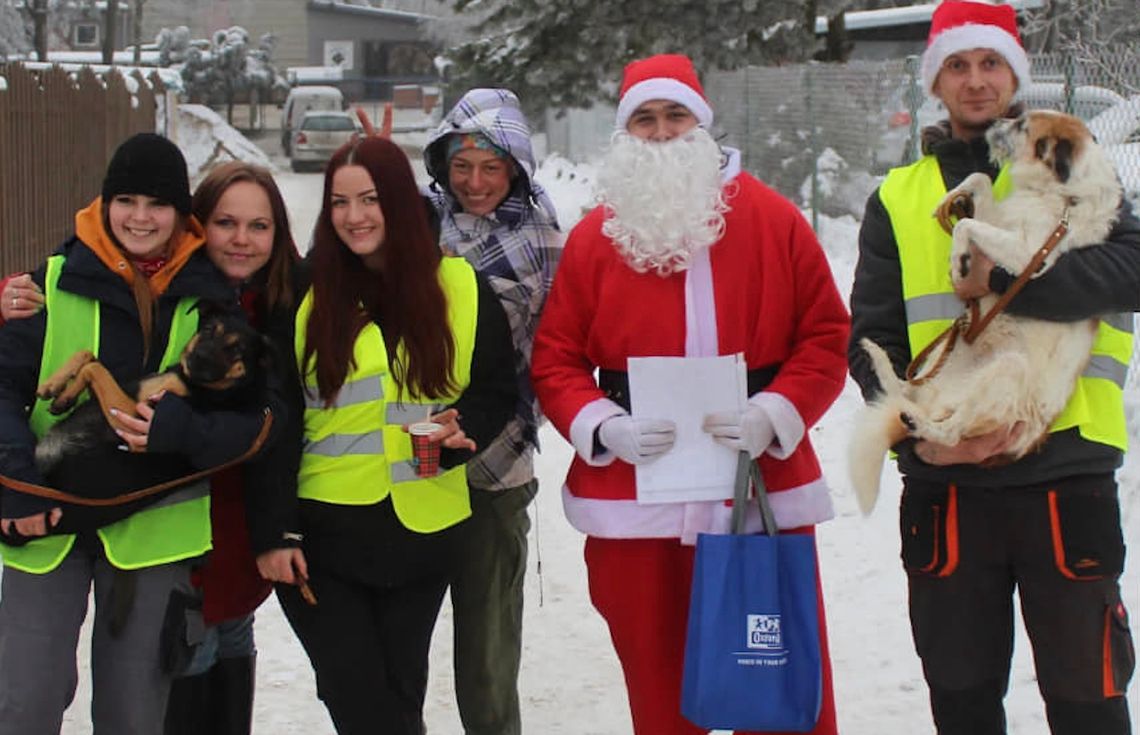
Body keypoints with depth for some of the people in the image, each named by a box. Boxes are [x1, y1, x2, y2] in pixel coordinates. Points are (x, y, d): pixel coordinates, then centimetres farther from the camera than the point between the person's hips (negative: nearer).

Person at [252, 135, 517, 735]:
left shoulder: (460, 288, 2)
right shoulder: (306, 292, -2)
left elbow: (497, 389, 10)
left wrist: (461, 429, -12)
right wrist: (276, 532, -7)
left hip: (422, 533, 2)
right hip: (322, 534, -2)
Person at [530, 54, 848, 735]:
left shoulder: (773, 219, 2)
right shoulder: (594, 238, 5)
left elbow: (826, 337, 3)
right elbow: (556, 361, 6)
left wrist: (774, 416, -11)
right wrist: (603, 428, -11)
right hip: (633, 505, 1)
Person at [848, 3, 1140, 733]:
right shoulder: (898, 200, 11)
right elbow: (871, 339, 4)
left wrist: (1005, 282, -22)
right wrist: (915, 431, -13)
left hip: (1067, 477, -2)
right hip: (945, 482, 2)